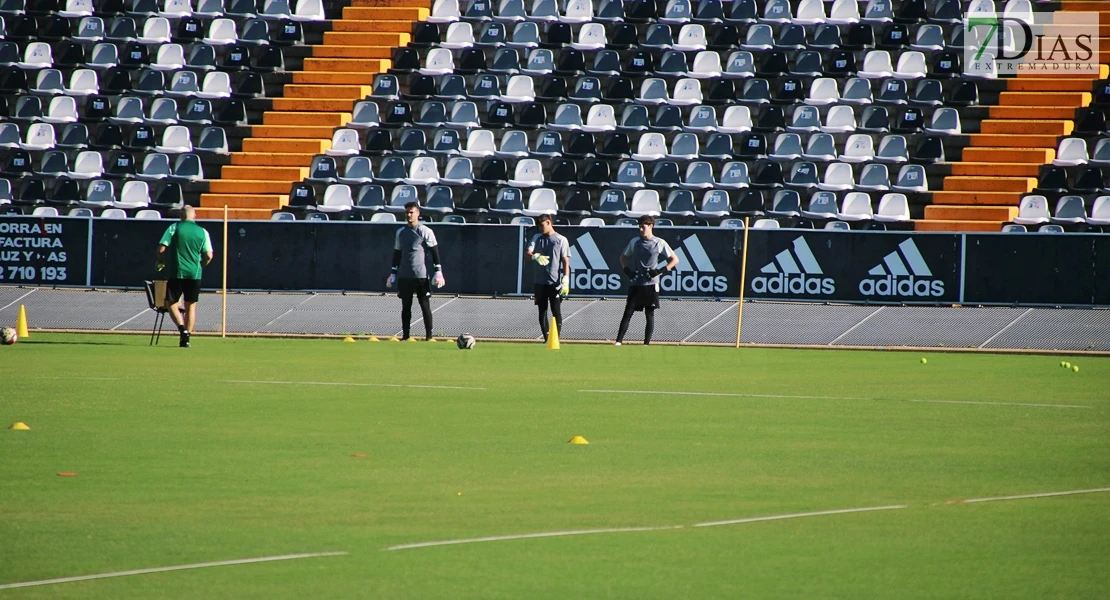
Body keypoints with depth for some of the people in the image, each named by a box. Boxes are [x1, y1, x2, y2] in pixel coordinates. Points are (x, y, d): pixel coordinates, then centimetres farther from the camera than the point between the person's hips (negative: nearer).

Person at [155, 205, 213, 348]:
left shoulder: (174, 228, -3)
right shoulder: (203, 232, 4)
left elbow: (162, 249, -7)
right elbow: (208, 256, 2)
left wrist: (161, 262, 12)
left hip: (175, 272, -2)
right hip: (194, 274, 2)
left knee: (173, 304, 6)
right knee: (191, 306, 12)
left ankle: (182, 328, -18)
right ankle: (187, 337, 7)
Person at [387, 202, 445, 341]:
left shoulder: (425, 232, -1)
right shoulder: (400, 232, 13)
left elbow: (435, 253, -3)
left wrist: (438, 272, -10)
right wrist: (393, 273, 16)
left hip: (421, 276, -4)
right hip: (404, 276, 4)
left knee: (425, 306, -4)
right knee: (405, 307, 6)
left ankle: (429, 335, 0)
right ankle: (405, 335, 11)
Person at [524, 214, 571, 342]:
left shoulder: (561, 240, 1)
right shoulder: (537, 238, 11)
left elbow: (566, 261, -2)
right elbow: (527, 254, -1)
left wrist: (566, 279, -14)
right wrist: (535, 257, -25)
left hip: (555, 282, -4)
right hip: (540, 282, 4)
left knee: (556, 311, -7)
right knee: (542, 311, 7)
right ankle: (546, 338, 15)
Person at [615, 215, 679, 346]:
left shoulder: (660, 243, -2)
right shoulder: (634, 242, 7)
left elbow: (675, 260, 1)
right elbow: (623, 256, 21)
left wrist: (661, 271, -12)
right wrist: (626, 270, 3)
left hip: (651, 284, -2)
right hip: (635, 284, 2)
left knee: (650, 315, 1)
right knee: (628, 313, -4)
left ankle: (646, 344, 6)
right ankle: (618, 341, -7)